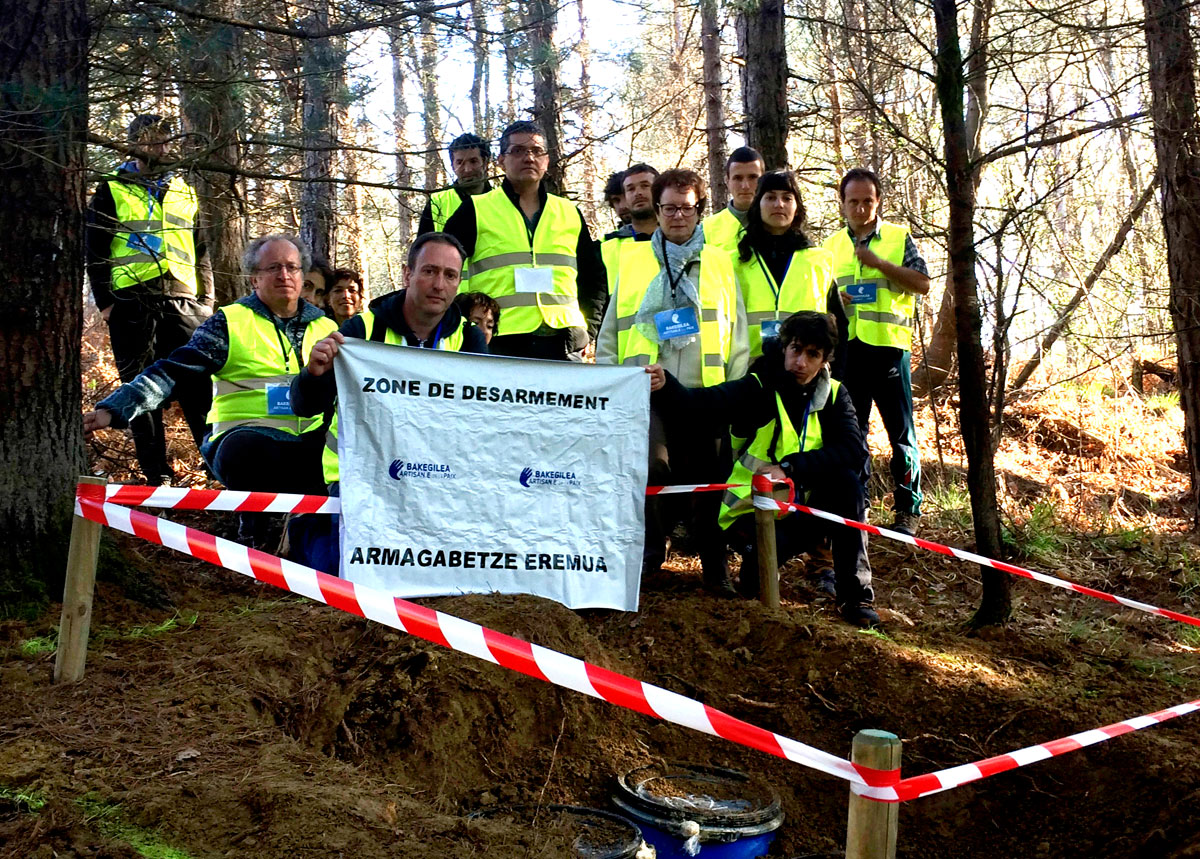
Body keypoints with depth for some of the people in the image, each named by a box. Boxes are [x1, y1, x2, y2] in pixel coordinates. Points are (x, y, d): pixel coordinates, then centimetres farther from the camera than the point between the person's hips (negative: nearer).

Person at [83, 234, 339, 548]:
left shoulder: (326, 328, 20)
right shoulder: (231, 322, 9)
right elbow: (172, 371, 2)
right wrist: (114, 408, -9)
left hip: (315, 441, 2)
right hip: (250, 436, -2)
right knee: (244, 447, -39)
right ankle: (253, 528, -5)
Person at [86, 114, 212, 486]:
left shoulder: (185, 193, 21)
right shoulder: (112, 191, 10)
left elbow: (201, 251, 22)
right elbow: (95, 250, 5)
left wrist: (207, 297, 11)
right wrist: (105, 300, -4)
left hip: (183, 302, 2)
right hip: (133, 302, -2)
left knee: (198, 383, -6)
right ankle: (158, 475, 3)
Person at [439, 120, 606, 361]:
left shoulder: (570, 213, 17)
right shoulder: (476, 211, 7)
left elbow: (594, 277, 25)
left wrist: (588, 329, 12)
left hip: (565, 345, 3)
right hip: (500, 342, -3)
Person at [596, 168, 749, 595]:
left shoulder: (720, 264, 15)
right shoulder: (632, 260, 13)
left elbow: (739, 336, 12)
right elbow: (610, 330, 13)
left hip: (706, 394, 1)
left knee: (708, 480, 2)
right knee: (653, 465, -18)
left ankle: (717, 571, 14)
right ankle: (650, 552, 2)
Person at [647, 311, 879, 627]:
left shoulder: (833, 394, 1)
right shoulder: (758, 389, -10)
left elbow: (854, 450, -16)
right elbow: (697, 406, -28)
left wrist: (789, 467, -27)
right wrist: (664, 386, -50)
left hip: (803, 507, 4)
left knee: (848, 481, -24)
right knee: (770, 546, -35)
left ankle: (855, 592, -13)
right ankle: (757, 567, 4)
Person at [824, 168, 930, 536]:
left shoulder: (900, 237, 4)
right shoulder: (832, 245, 14)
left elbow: (923, 284, -3)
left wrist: (879, 264, -13)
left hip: (889, 345, -3)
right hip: (846, 347, 4)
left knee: (901, 432, 0)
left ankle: (907, 509, 8)